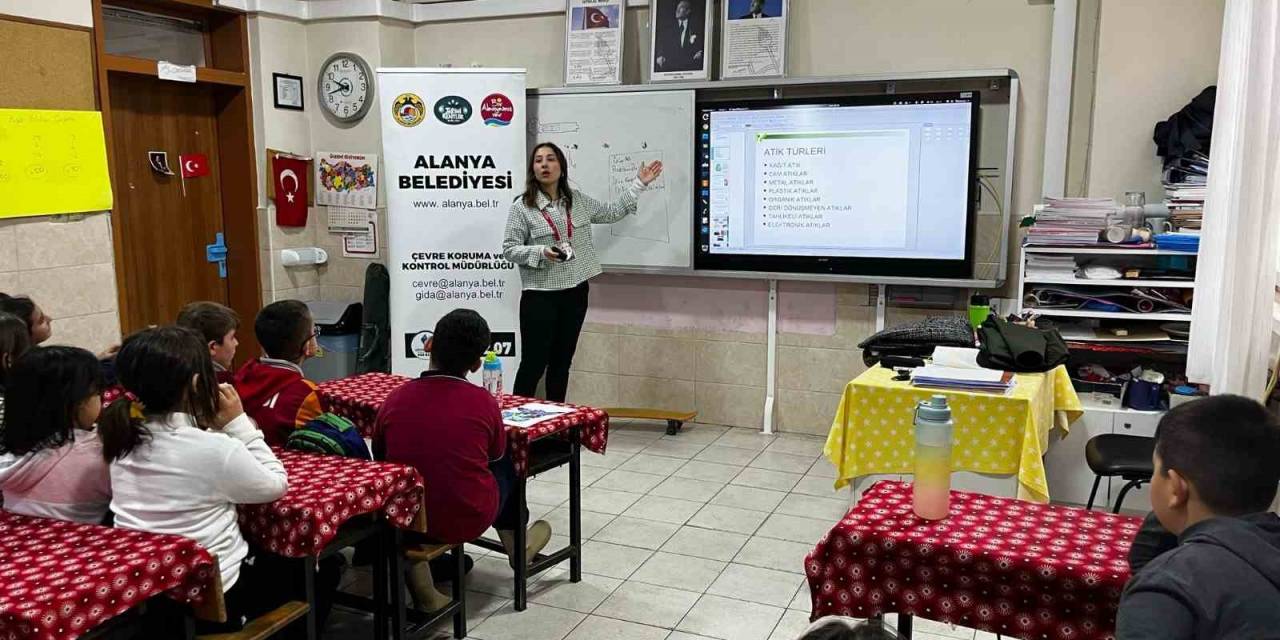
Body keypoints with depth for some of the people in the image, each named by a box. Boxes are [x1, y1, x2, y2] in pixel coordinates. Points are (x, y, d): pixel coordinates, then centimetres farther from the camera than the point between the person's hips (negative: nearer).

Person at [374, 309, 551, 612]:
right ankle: (517, 544, 47)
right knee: (504, 465, 24)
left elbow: (380, 459, 7)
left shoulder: (396, 399, -9)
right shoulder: (483, 402, -13)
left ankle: (420, 585, 22)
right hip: (469, 520, -1)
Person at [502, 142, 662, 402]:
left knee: (562, 362, 13)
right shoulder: (522, 206, -7)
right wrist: (541, 252, -22)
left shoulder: (578, 200, 7)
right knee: (534, 363, -3)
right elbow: (509, 249, -6)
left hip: (575, 293, 5)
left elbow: (613, 212, 19)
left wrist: (639, 184, 18)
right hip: (540, 296, -5)